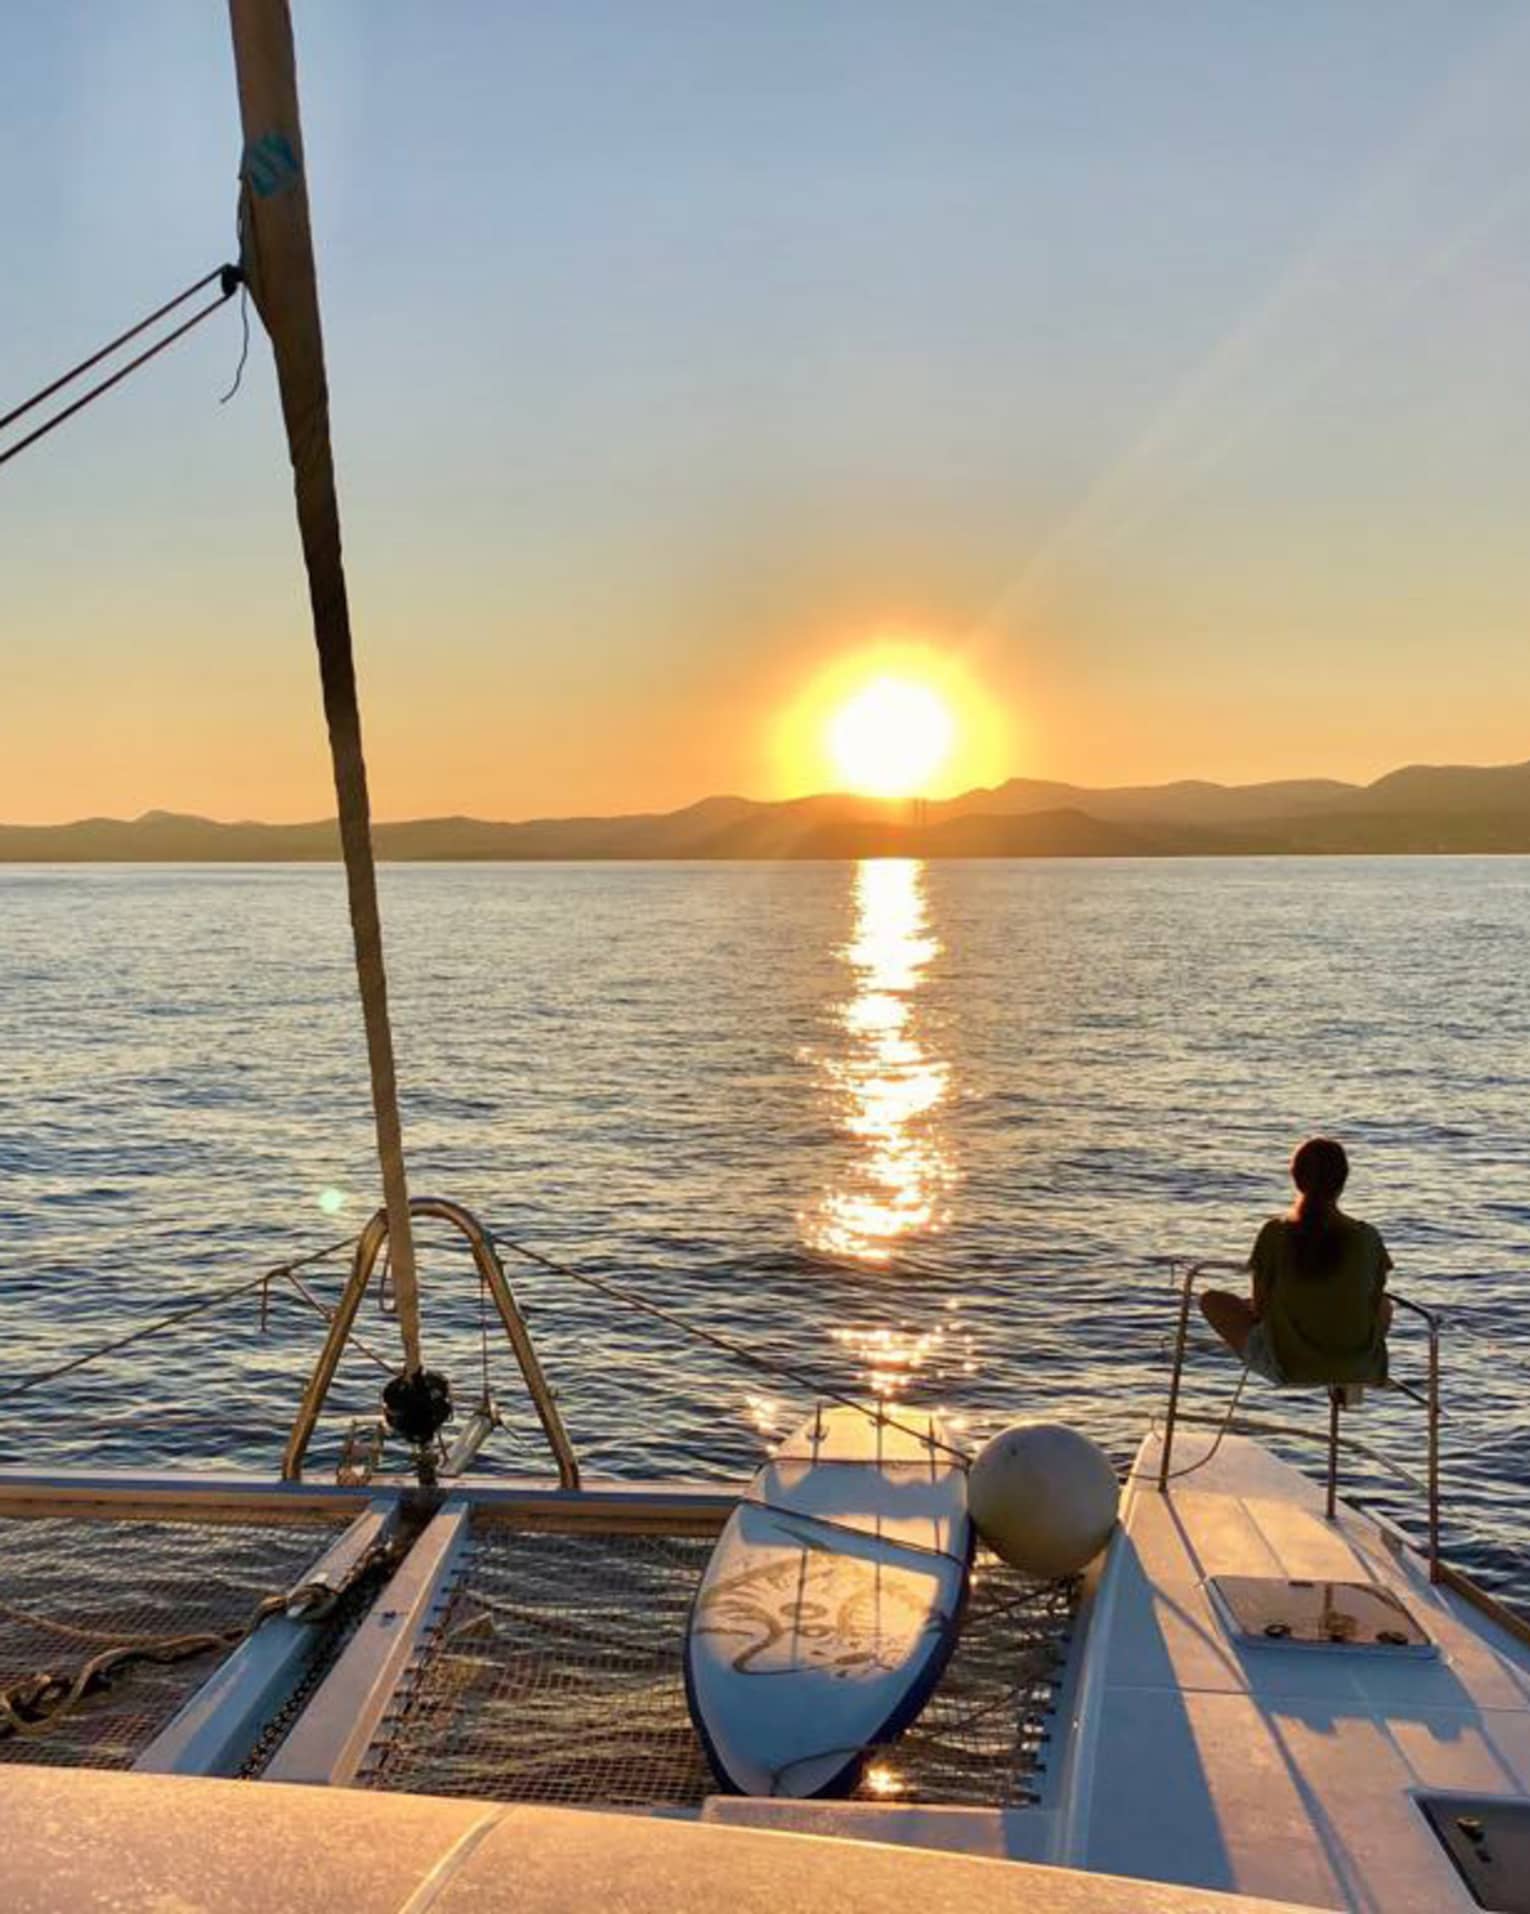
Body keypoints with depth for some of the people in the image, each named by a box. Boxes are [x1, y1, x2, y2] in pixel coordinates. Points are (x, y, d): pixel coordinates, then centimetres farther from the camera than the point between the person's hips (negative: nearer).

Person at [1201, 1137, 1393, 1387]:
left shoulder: (1275, 1233, -12)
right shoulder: (1367, 1237, -8)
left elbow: (1260, 1307, -6)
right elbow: (1375, 1306, 3)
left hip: (1290, 1370, -3)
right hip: (1359, 1372, 3)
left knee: (1212, 1300, 17)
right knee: (1386, 1305, 34)